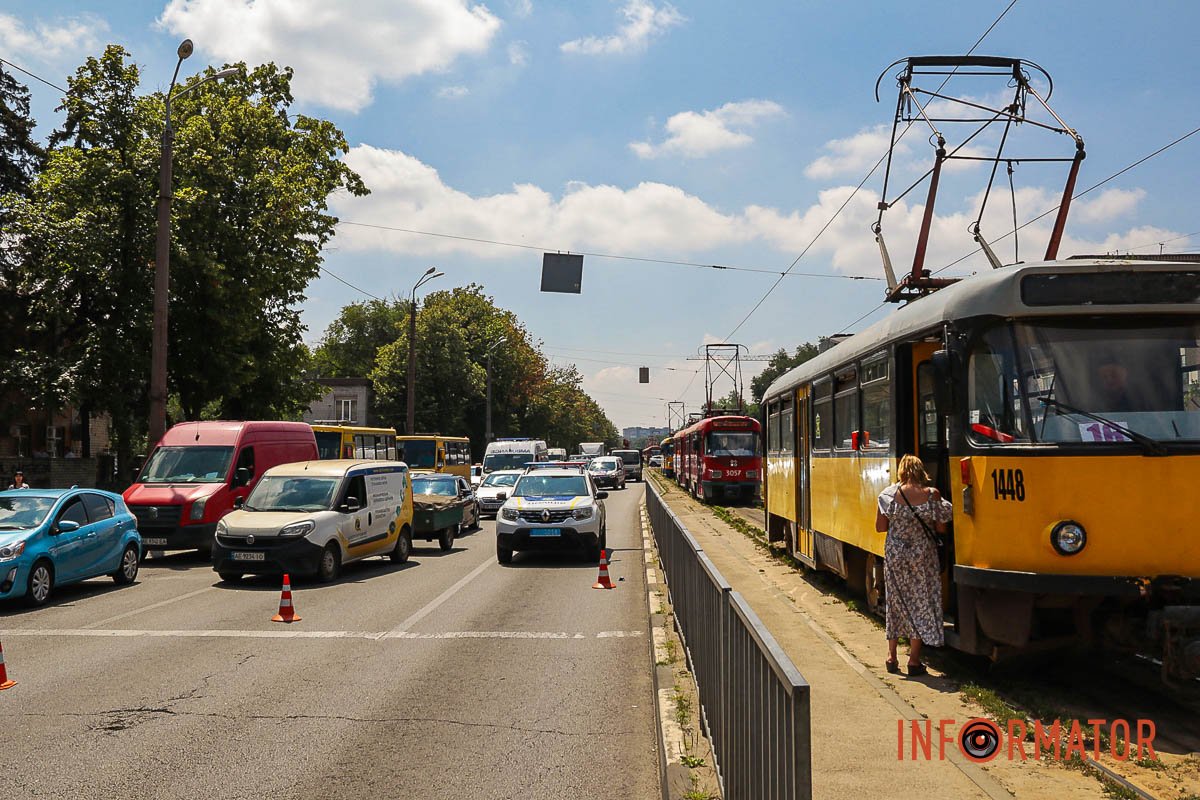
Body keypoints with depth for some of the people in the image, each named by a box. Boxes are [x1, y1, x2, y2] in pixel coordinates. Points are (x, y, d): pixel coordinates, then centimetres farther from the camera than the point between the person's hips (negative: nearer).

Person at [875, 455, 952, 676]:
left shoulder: (890, 494, -7)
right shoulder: (932, 495, -9)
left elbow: (880, 527, -2)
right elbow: (941, 528, -4)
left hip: (894, 555, 1)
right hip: (923, 556, -1)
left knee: (895, 602, 14)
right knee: (921, 602, 7)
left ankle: (891, 656, 18)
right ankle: (914, 660, 8)